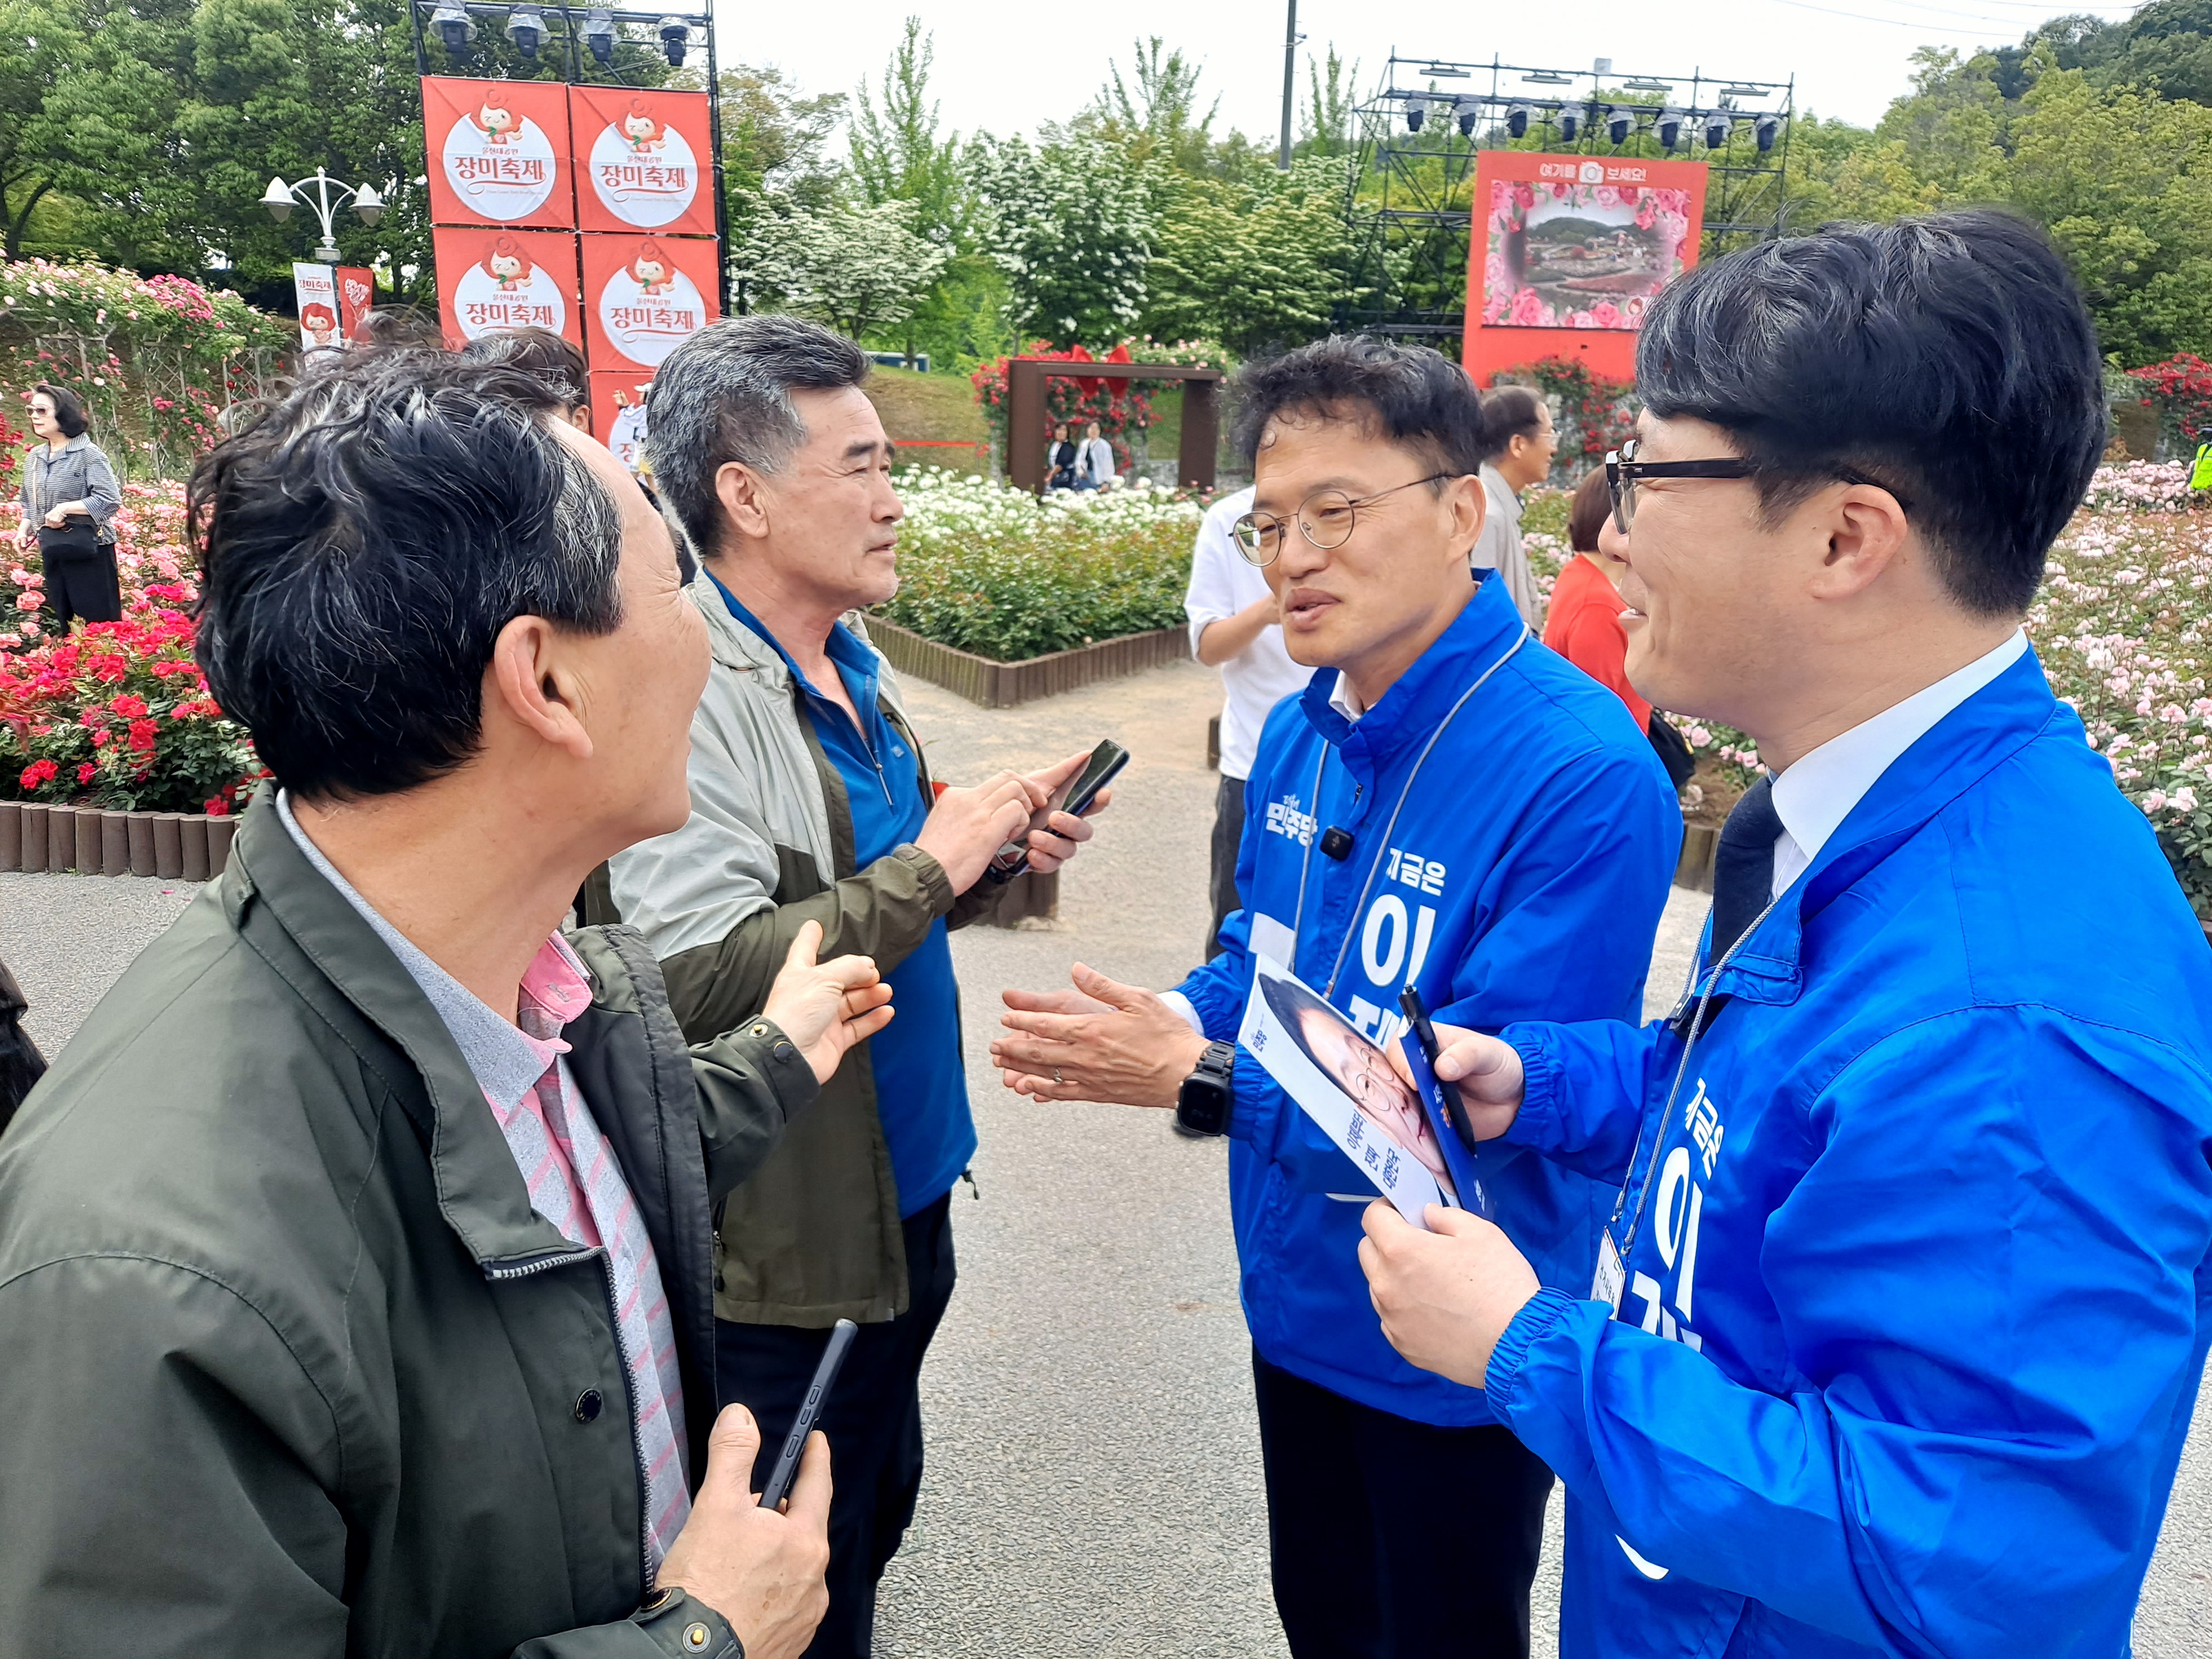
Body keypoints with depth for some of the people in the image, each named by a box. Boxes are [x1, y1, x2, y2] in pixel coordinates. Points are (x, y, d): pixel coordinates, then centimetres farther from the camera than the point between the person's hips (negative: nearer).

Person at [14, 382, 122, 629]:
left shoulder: (88, 454, -11)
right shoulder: (34, 458, 11)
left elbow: (110, 499, -19)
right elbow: (30, 504, 21)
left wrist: (64, 509, -21)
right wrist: (25, 527, 3)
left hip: (88, 549, -7)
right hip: (52, 552, 7)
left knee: (98, 621, -3)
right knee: (63, 622, 14)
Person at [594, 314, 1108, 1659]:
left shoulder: (851, 664, 5)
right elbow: (706, 982, -30)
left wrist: (996, 856, -3)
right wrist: (930, 865, -23)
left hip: (903, 1204, 8)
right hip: (783, 1256, -8)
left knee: (877, 1518, 27)